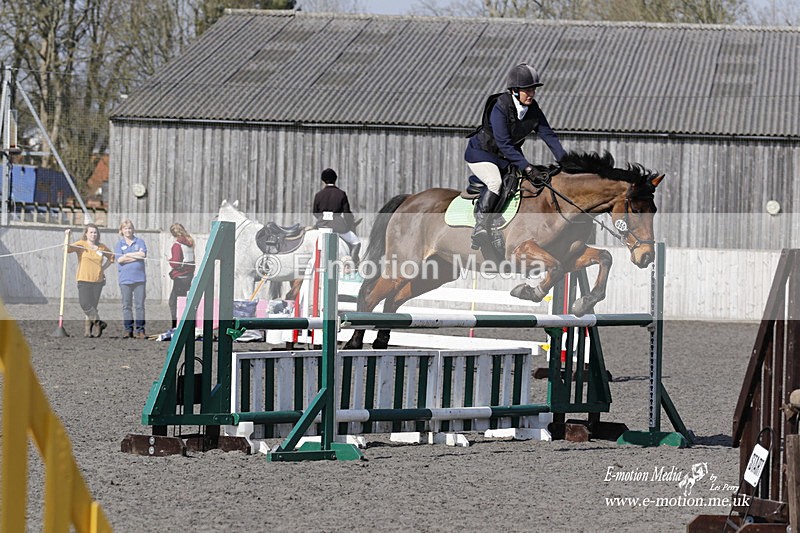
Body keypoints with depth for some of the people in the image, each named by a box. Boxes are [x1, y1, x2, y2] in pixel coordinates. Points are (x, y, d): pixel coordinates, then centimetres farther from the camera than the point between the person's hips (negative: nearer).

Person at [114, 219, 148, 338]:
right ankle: (128, 330, 4)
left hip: (139, 278, 0)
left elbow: (143, 254, -5)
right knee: (127, 305, 0)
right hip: (125, 279, 0)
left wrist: (127, 255, -3)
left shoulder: (139, 242, 11)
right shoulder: (119, 244, 10)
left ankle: (140, 330, -1)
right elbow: (120, 259, -5)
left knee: (139, 305, -3)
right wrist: (136, 256, -7)